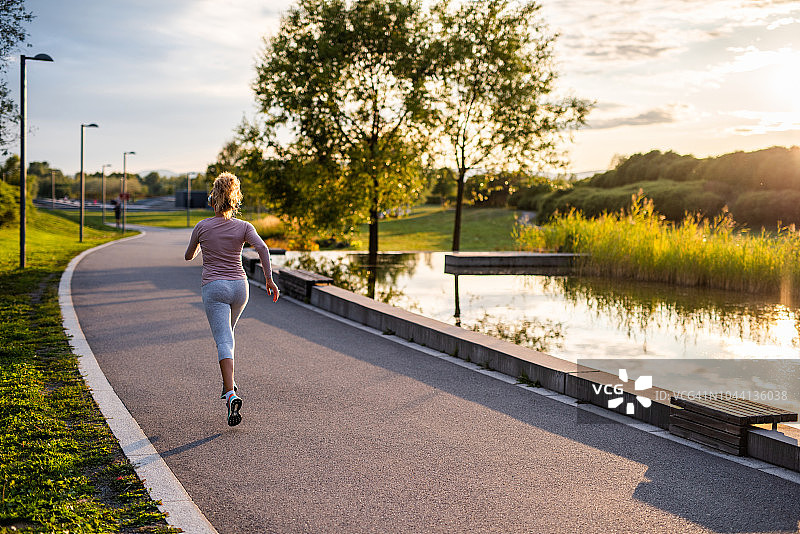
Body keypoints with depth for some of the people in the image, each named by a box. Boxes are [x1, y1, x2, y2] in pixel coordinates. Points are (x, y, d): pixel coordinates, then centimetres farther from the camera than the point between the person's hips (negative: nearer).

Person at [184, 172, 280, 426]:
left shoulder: (202, 226, -1)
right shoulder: (243, 227, 2)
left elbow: (189, 256, 12)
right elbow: (262, 248, -14)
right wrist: (269, 279, -13)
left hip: (214, 288, -3)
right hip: (239, 286, 3)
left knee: (224, 341, -10)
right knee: (227, 332, 27)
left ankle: (231, 395, -26)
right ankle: (229, 383, 29)